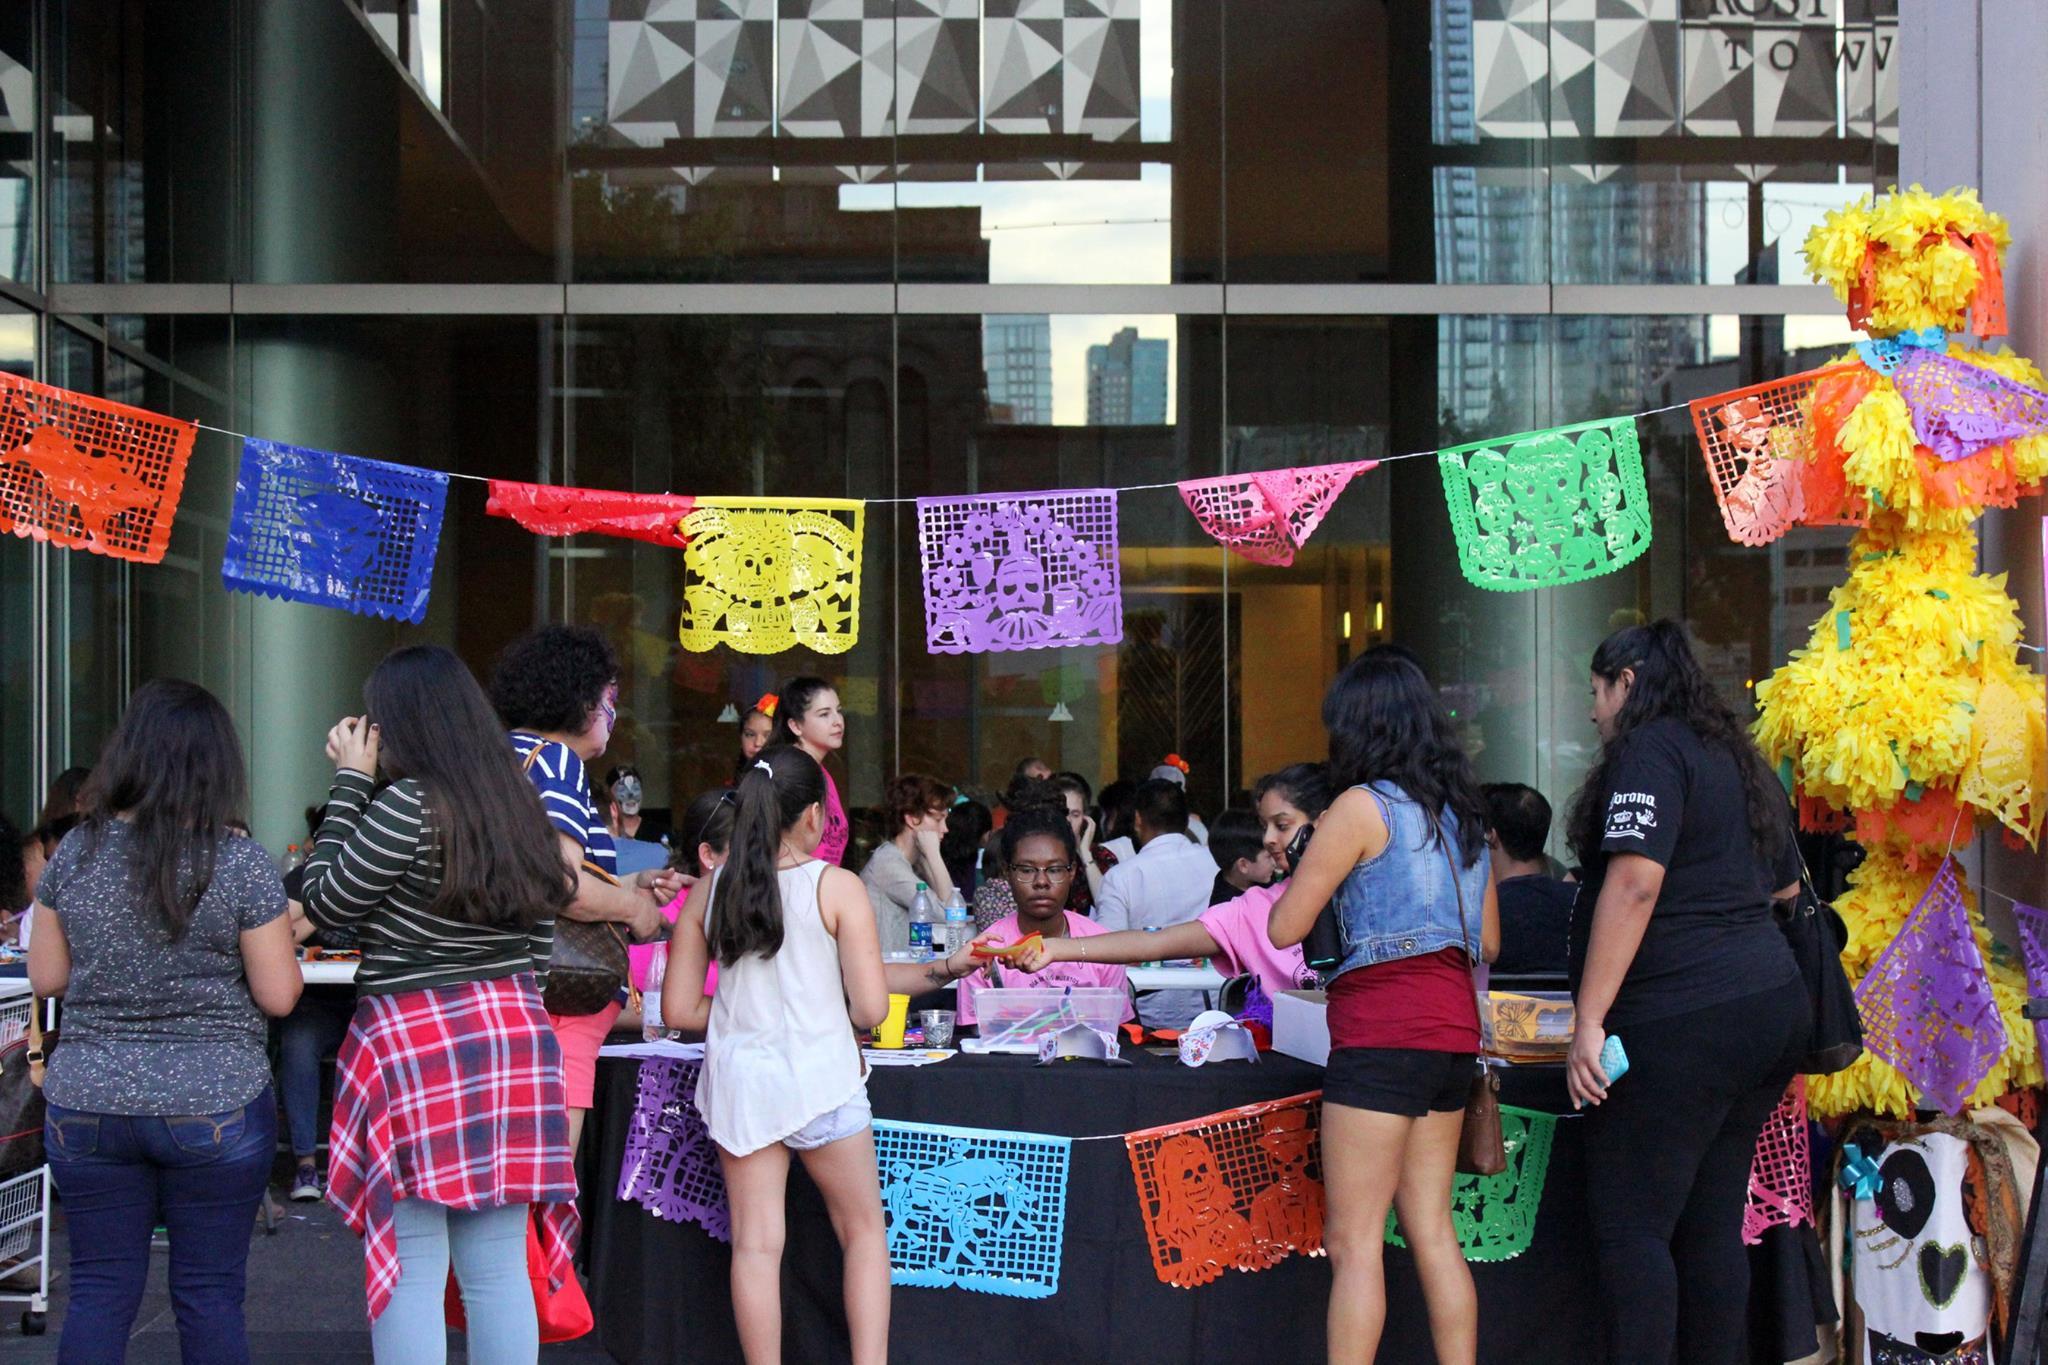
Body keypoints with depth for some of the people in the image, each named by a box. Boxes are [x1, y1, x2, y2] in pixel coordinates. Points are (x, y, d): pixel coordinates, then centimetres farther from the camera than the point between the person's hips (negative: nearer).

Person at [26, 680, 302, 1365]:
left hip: (87, 1107, 3)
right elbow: (278, 997, -7)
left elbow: (46, 979, 6)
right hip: (214, 1107, -3)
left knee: (99, 1291, 9)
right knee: (210, 1295, 5)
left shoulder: (75, 854, -1)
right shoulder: (242, 864, -10)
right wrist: (280, 937, 10)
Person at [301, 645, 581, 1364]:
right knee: (500, 1268, 9)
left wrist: (350, 781, 1)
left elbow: (325, 903, -3)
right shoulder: (519, 801, 10)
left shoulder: (409, 805, -12)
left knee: (410, 1268, -1)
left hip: (413, 1041, -7)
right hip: (512, 1035, 7)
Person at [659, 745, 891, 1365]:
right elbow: (871, 1007, -11)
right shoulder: (836, 887, -8)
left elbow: (678, 1009, 5)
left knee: (755, 1243, 6)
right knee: (863, 1231, 13)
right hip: (820, 1075, -3)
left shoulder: (707, 892, 2)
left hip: (739, 1077, 3)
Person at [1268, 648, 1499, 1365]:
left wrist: (1316, 850, 11)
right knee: (1432, 1230, 11)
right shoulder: (1460, 812, 15)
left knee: (1353, 1241, -6)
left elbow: (1284, 927, -6)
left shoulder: (1363, 806, -7)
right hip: (1452, 1024, 8)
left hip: (1382, 1029, -8)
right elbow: (1488, 941, 21)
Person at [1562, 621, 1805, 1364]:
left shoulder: (1650, 752, -7)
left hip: (1680, 1022, -9)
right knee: (1712, 1224, 11)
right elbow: (1785, 890, 29)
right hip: (1771, 1007, 9)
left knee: (1631, 1228, -7)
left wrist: (1589, 1021, -19)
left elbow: (1634, 885, -18)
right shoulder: (1741, 760, 20)